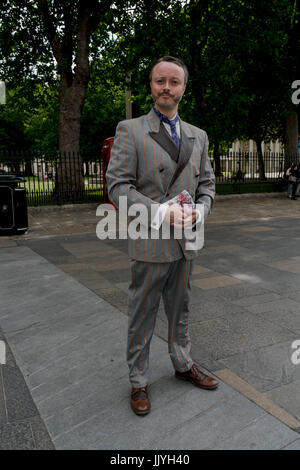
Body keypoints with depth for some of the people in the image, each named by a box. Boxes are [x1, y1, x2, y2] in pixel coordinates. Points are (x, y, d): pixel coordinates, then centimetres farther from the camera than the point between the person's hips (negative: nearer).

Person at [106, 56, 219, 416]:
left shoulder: (198, 136, 11)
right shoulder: (130, 130, -4)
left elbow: (207, 183, 14)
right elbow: (117, 186, -11)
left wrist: (200, 211, -7)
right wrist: (161, 212, -21)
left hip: (186, 242, 5)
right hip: (149, 242, -4)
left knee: (180, 309, 20)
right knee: (142, 315, 8)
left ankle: (183, 364, 40)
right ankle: (138, 380, 27)